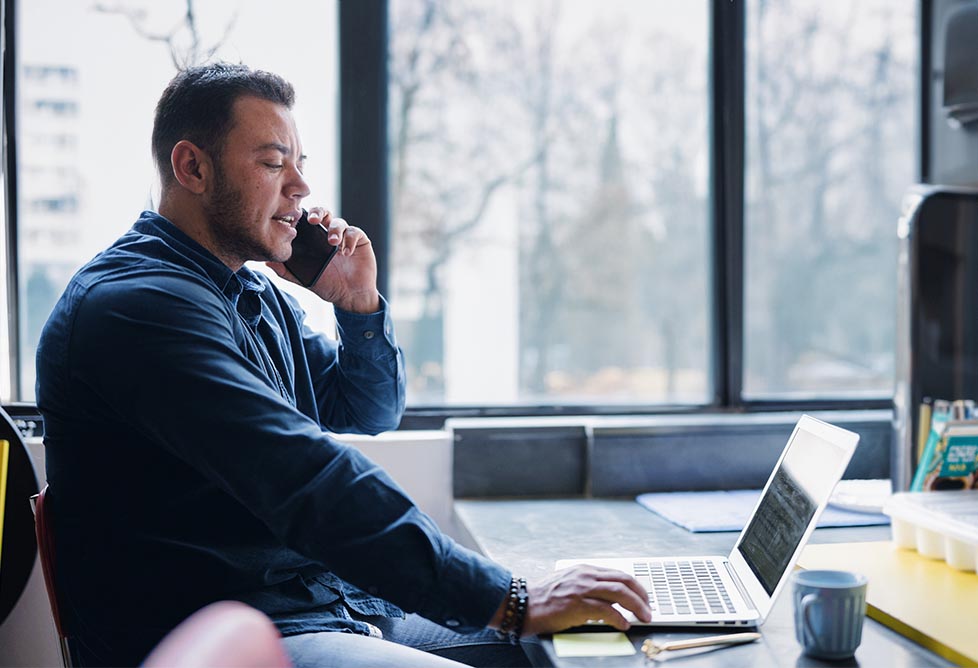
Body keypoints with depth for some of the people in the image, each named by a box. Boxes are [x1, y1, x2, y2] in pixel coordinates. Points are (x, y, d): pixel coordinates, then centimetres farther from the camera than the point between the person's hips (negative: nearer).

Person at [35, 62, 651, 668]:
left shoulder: (255, 293, 15)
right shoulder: (138, 300, -16)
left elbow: (370, 414, 24)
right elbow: (310, 483, -26)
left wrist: (361, 304, 4)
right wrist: (513, 601, -26)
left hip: (338, 603, 9)